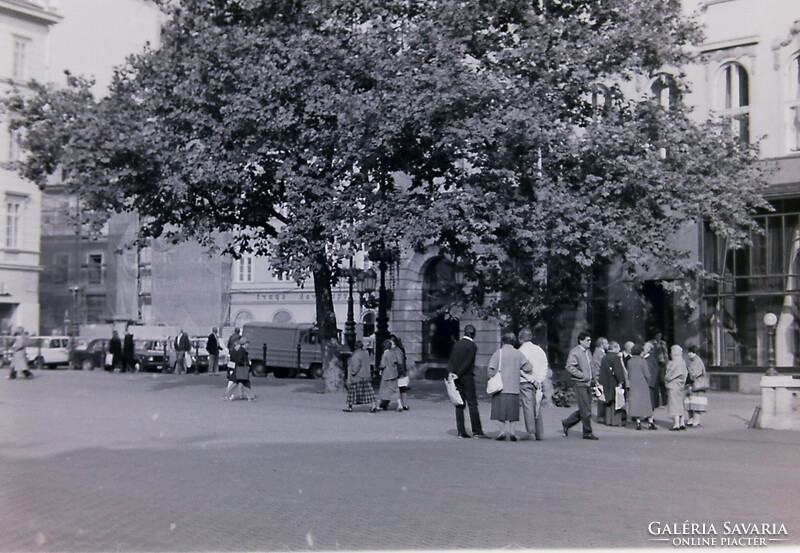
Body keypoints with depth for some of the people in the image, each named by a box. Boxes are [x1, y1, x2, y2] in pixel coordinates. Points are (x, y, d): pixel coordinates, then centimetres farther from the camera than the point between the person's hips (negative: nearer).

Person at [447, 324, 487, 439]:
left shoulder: (456, 344, 10)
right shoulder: (472, 346, -9)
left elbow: (451, 360, 4)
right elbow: (468, 363, -15)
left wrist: (451, 372, -7)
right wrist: (457, 375, -12)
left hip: (456, 378, 6)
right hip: (467, 378, -6)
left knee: (460, 405, 7)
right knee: (472, 404, -3)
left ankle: (461, 431, 5)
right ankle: (476, 431, -4)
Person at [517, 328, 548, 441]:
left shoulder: (521, 351, -6)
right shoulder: (540, 350, 11)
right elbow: (545, 368, 8)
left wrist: (532, 379, -6)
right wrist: (539, 381, 5)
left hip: (526, 383, -5)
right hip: (539, 383, 5)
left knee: (528, 406, -4)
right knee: (537, 407, 10)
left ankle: (530, 432, -6)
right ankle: (539, 433, 12)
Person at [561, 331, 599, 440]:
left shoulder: (587, 352, 16)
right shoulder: (574, 352, -11)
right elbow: (569, 367, -18)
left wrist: (592, 379, 13)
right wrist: (582, 375, -19)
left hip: (587, 383, 9)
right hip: (579, 383, -9)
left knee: (584, 409, 12)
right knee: (585, 410, -5)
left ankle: (566, 423, 25)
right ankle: (587, 433, 4)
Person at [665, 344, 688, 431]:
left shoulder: (673, 363, -18)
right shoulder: (683, 362, 7)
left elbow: (668, 376, -15)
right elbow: (685, 374, 12)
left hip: (673, 387, -8)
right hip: (680, 387, 8)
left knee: (675, 405, -4)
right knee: (680, 405, 14)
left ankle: (676, 424, -4)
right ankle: (682, 424, 16)